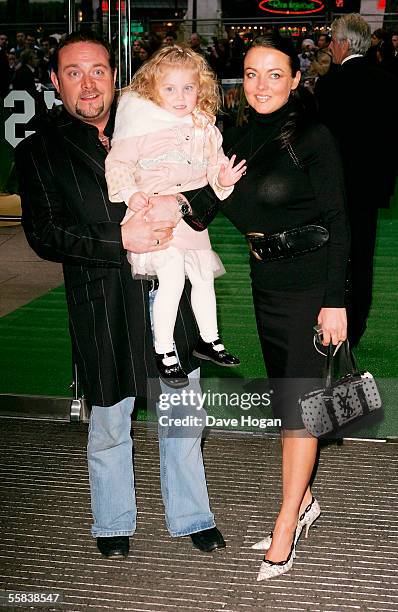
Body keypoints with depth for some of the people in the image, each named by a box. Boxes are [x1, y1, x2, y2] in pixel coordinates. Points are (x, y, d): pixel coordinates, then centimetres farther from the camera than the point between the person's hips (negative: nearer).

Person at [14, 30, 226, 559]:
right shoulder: (39, 152, 2)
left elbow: (207, 187, 7)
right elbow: (44, 234, -9)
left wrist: (179, 204, -17)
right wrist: (120, 238, -19)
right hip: (101, 305, -2)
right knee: (109, 423, 11)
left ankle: (190, 516, 31)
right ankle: (113, 524, 33)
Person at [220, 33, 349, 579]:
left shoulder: (312, 136, -13)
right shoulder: (239, 138, 6)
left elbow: (338, 223, -13)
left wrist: (335, 302, -16)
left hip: (309, 282, -7)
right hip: (266, 281, 7)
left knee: (296, 401, -1)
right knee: (284, 398, 15)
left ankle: (286, 525, 12)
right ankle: (305, 501, 32)